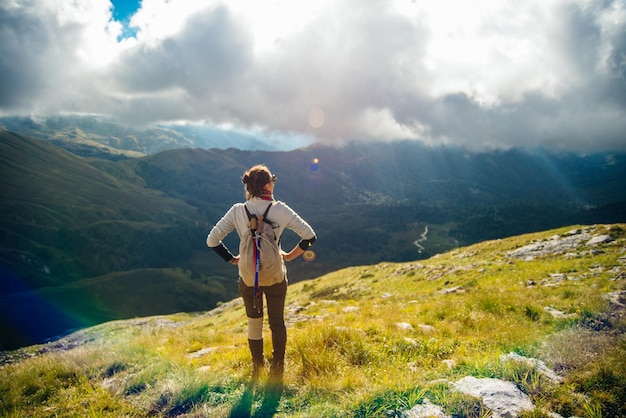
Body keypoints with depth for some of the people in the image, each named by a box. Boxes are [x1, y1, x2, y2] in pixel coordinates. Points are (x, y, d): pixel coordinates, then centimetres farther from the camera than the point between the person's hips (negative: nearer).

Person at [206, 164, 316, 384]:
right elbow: (310, 236, -12)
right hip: (276, 277, -1)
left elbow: (212, 240, -9)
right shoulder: (280, 209, -14)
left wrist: (232, 259, 1)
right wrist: (290, 255, 0)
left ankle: (257, 370, 35)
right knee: (277, 322, 20)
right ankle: (277, 369, 30)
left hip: (248, 279, 1)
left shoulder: (237, 211, -10)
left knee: (254, 323, 21)